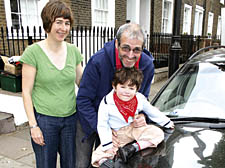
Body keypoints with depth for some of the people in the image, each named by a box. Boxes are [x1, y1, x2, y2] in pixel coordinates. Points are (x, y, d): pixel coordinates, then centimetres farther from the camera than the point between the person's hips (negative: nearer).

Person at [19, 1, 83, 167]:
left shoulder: (74, 50, 1)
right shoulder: (33, 52, -11)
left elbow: (82, 82, 10)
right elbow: (26, 92, -8)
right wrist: (33, 125, -9)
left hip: (71, 117, 4)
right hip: (44, 119, -3)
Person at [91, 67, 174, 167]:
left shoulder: (140, 99, -8)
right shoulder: (107, 103, -17)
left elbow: (153, 112, 10)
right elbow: (102, 125, -12)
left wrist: (167, 123, 16)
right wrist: (108, 145, -16)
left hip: (135, 129, 3)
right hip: (117, 135, -3)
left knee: (158, 133, -18)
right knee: (97, 157, -20)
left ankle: (133, 148, -20)